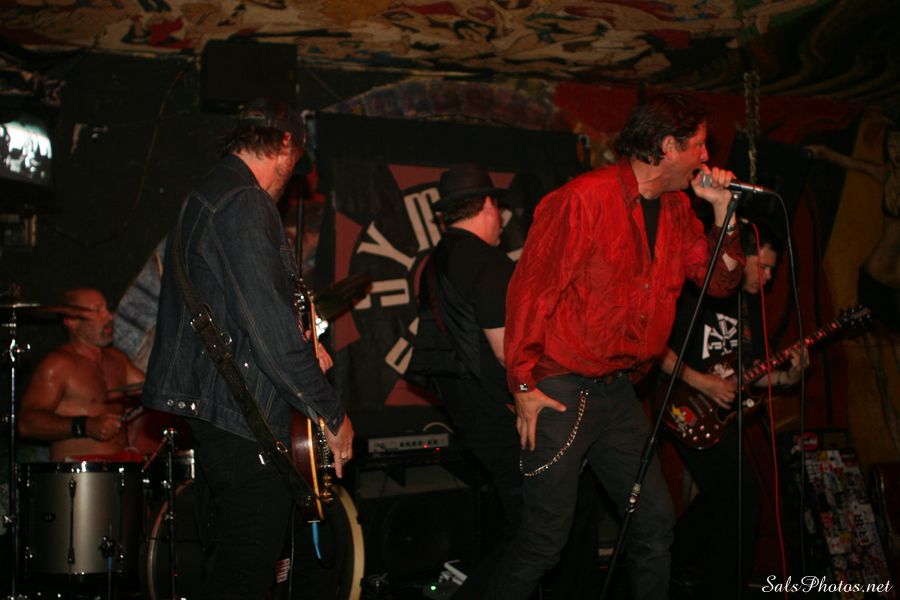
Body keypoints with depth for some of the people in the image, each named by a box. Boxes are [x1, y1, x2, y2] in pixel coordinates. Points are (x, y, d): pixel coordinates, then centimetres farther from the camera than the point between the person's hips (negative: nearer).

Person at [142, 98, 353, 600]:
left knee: (240, 555, 18)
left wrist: (299, 354, 18)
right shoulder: (245, 205, -16)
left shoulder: (206, 197, 17)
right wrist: (332, 414, -14)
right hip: (241, 412, -11)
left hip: (208, 404, 11)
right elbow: (269, 327, -21)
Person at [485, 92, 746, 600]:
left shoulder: (676, 210, 10)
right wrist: (524, 385, -15)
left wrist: (722, 209, 0)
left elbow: (722, 281, 13)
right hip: (561, 390, -7)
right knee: (547, 536, -6)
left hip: (619, 391, 8)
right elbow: (530, 289, -13)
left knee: (656, 521, 11)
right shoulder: (585, 198, -13)